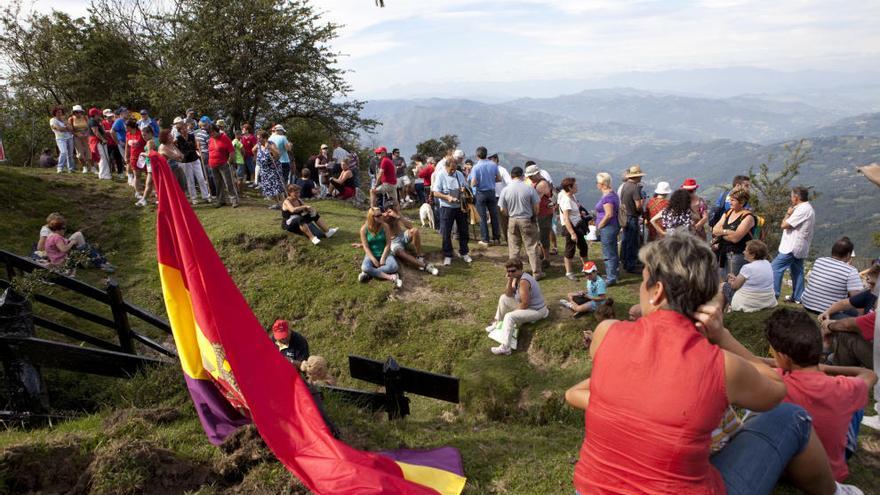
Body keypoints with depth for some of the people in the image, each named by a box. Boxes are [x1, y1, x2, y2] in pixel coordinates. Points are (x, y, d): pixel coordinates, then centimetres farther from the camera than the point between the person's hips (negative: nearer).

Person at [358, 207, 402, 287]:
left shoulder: (385, 226, -7)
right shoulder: (364, 229, -8)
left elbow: (388, 244, -7)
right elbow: (366, 247, -9)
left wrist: (383, 258, -17)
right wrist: (374, 260, -20)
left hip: (384, 253, 0)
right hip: (371, 254, 0)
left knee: (393, 267, -32)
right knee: (365, 268, -35)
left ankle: (369, 273, -22)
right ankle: (391, 277, -33)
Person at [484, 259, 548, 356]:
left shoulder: (523, 281, -29)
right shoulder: (517, 277, 0)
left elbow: (525, 304, -29)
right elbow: (509, 294, 1)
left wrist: (514, 311, -13)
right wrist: (509, 280, -13)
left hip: (536, 310, -10)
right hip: (527, 305, 10)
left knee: (509, 317, -28)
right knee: (503, 298, 15)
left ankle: (505, 348, -30)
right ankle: (498, 324, 24)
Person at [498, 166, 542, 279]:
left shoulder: (505, 190, -6)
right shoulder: (529, 188, -10)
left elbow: (502, 209, -2)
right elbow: (536, 206, -5)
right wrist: (534, 216, 14)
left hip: (512, 221, 2)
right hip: (527, 220, -1)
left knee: (513, 248, 11)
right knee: (531, 247, 6)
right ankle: (537, 273, 10)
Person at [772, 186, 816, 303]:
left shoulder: (802, 210, -20)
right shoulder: (809, 209, 14)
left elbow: (784, 225, -20)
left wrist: (788, 213, -5)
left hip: (792, 247, -10)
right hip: (801, 247, 10)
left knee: (776, 267, -7)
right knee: (797, 271, 14)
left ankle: (774, 294, -7)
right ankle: (797, 297, 19)